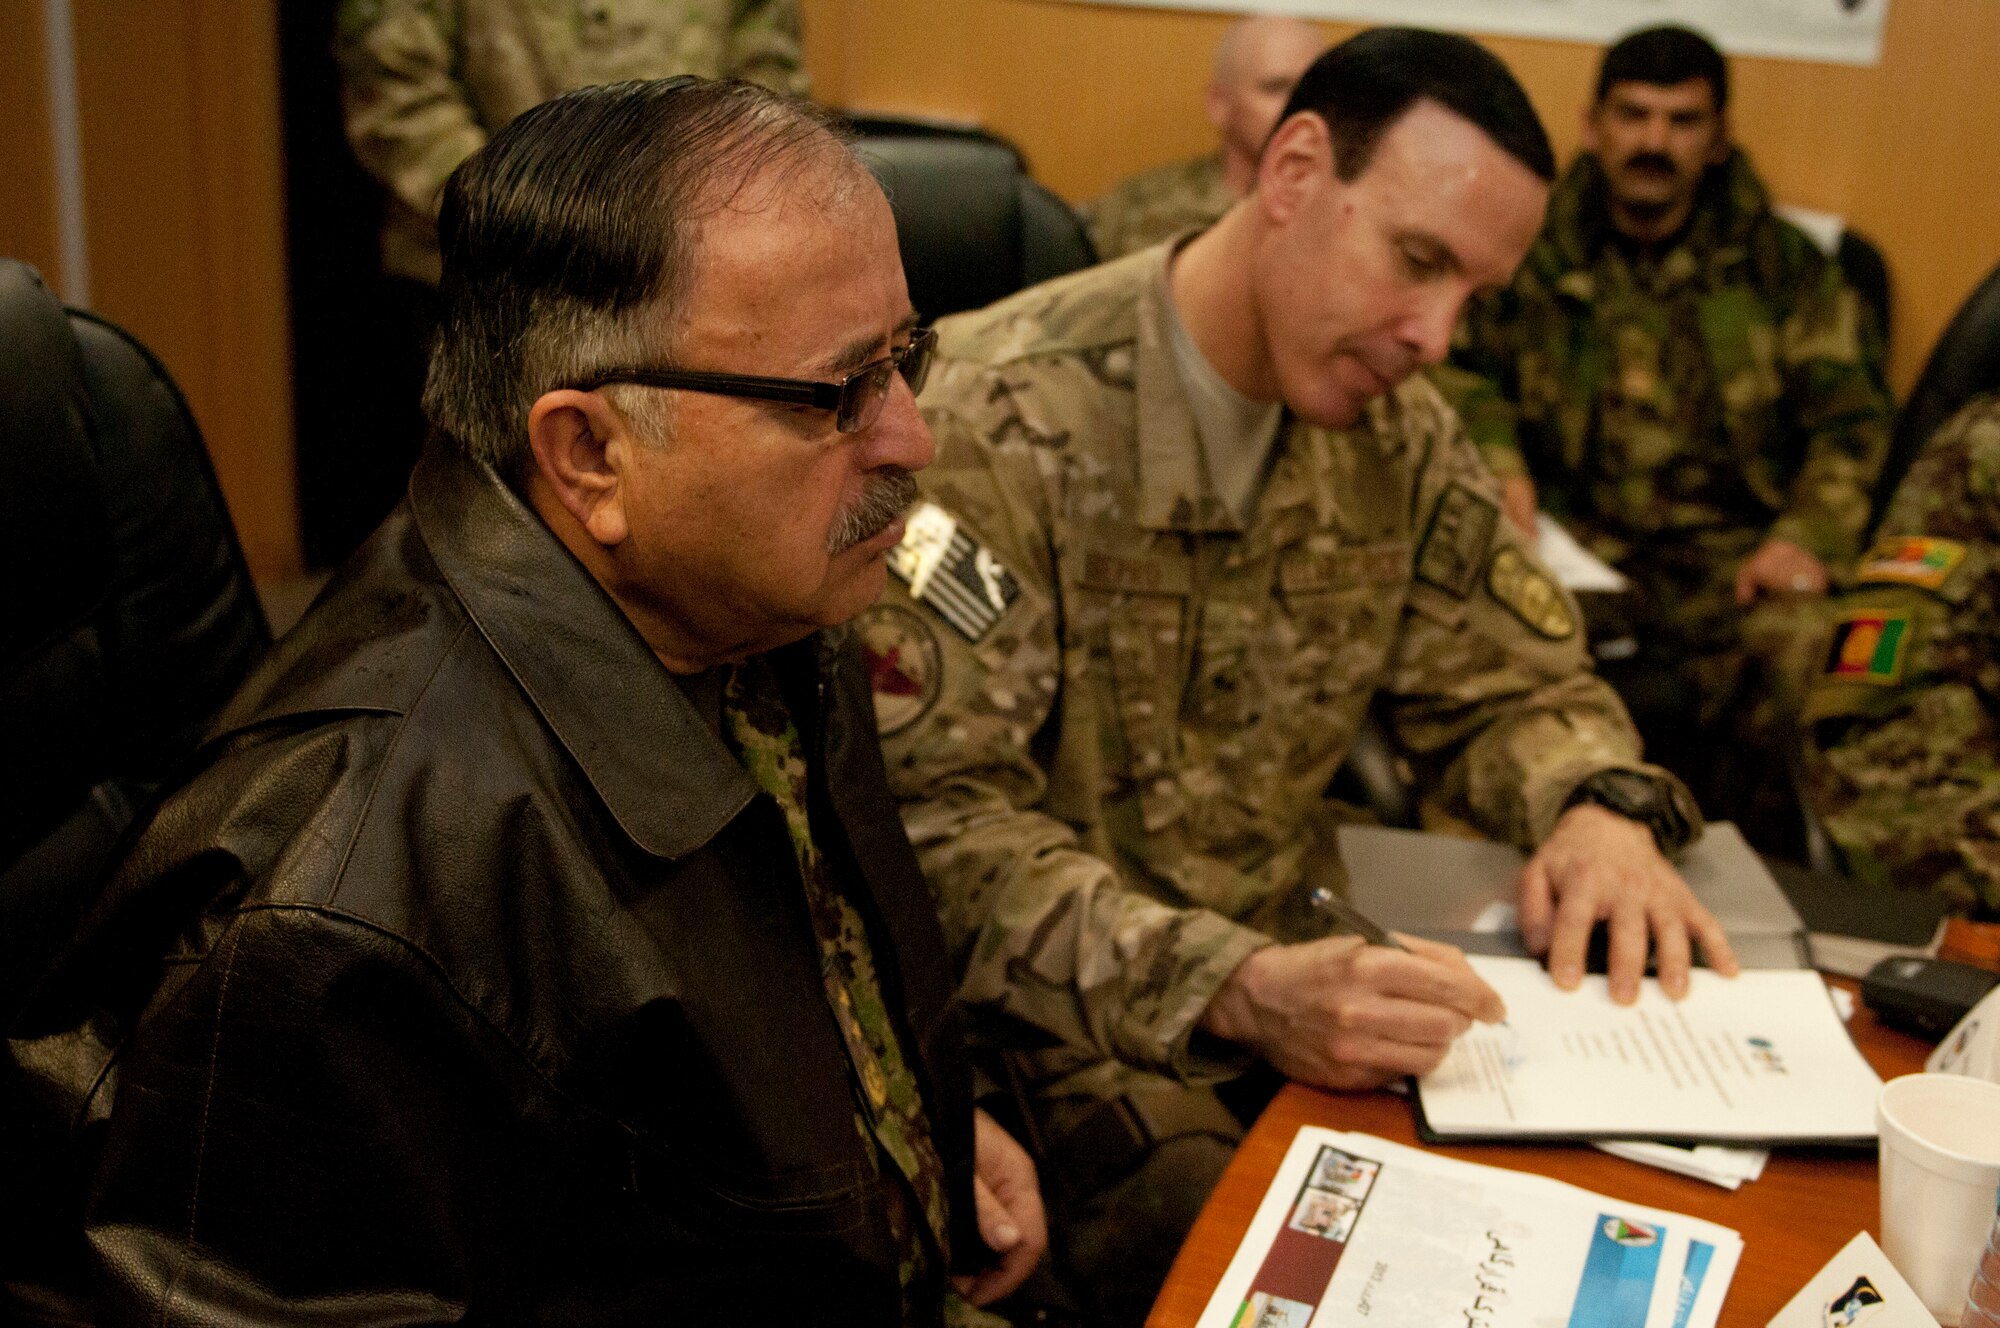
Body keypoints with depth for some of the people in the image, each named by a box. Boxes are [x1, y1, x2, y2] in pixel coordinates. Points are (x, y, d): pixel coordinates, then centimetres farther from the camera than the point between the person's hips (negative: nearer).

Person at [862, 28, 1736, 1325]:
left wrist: (1601, 805, -11)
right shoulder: (997, 419, -18)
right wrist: (1233, 989, -34)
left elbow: (1513, 684, 14)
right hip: (1063, 1013, -5)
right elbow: (931, 819, -22)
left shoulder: (1399, 428, 4)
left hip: (1288, 961, 6)